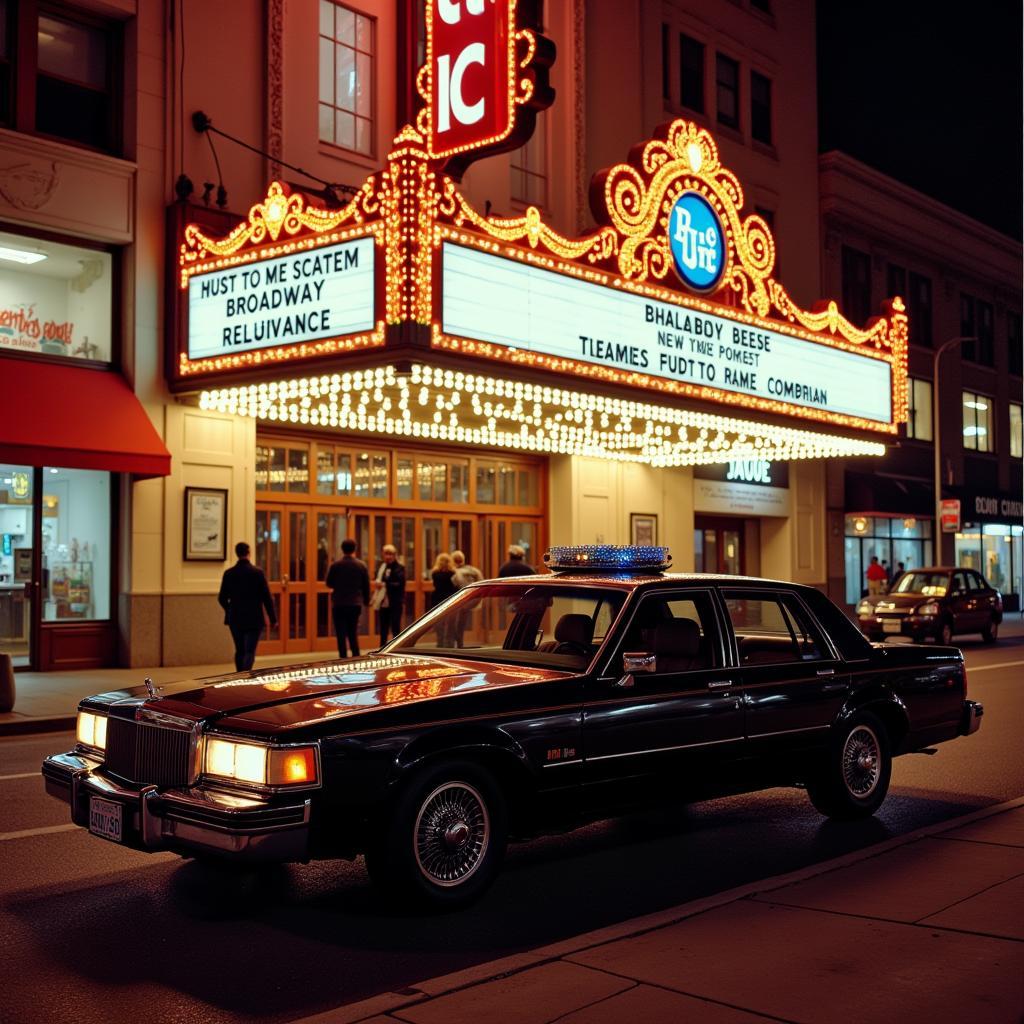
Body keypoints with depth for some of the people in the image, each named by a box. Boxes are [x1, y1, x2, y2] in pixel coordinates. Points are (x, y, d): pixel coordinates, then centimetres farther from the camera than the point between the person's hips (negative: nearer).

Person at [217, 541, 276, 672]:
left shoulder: (228, 573, -2)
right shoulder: (257, 572, -9)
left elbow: (222, 598, 3)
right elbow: (267, 597, -8)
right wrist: (273, 618, 0)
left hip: (235, 619, 3)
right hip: (254, 619, -3)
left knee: (240, 651, 16)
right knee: (250, 652, -3)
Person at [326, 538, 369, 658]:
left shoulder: (335, 565, -9)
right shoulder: (361, 565, -3)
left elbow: (328, 583, 1)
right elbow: (366, 585, 2)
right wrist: (366, 600, 14)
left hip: (339, 604, -2)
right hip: (355, 604, 2)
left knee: (341, 633, 3)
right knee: (353, 633, 13)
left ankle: (343, 658, -1)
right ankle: (356, 656, 5)